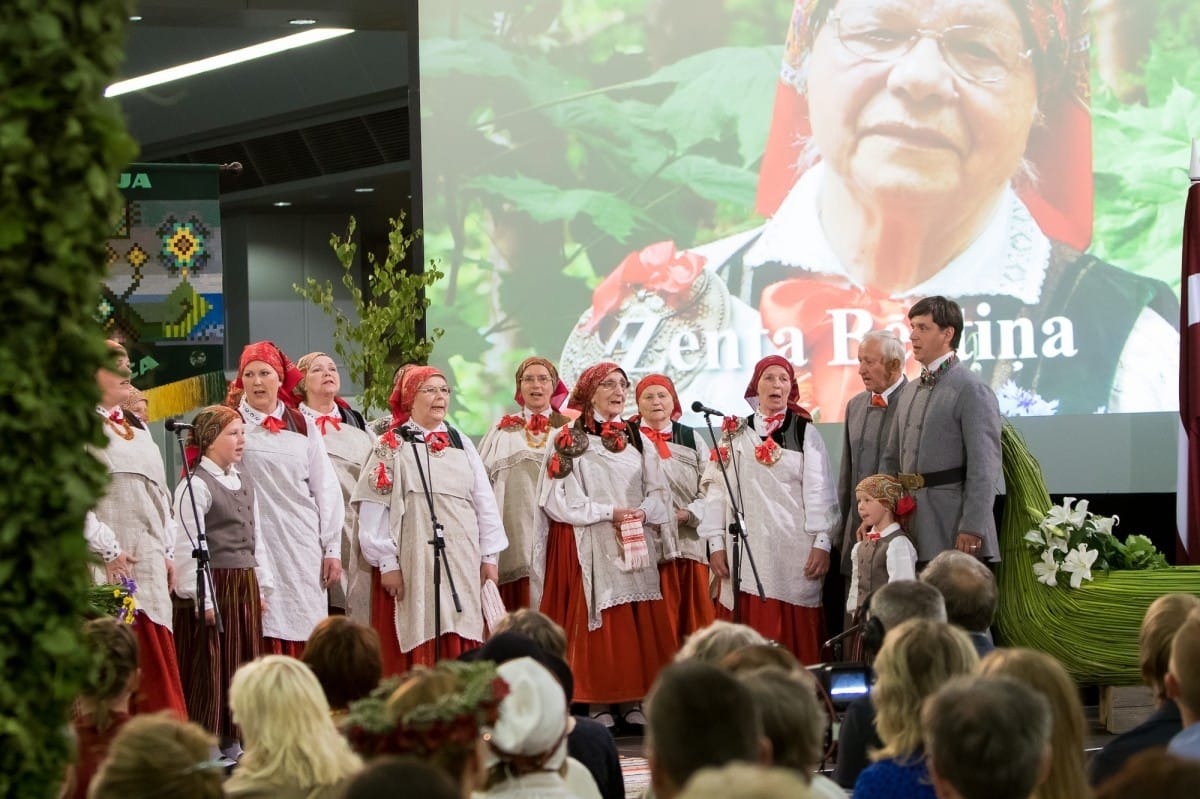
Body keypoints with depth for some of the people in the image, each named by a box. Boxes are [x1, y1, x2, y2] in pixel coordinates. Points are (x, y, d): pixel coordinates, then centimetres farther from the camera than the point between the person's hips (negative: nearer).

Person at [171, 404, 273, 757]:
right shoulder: (195, 485, -11)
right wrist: (204, 598, -18)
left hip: (245, 584, 8)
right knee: (209, 664, -3)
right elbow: (190, 547, -15)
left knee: (244, 661, 10)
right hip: (213, 586, -8)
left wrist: (263, 587, 15)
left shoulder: (245, 483, 15)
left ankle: (231, 739, 18)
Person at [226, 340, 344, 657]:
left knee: (302, 647, -1)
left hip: (302, 548, 3)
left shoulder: (303, 427, 13)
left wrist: (332, 548, 8)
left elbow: (326, 489, 13)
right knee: (260, 645, -7)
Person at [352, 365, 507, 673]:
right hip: (413, 564, -4)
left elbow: (484, 501, 15)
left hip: (463, 563, 4)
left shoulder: (462, 444, 14)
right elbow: (375, 509, -5)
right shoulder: (392, 447, 1)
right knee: (419, 650, -5)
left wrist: (490, 557, 9)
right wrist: (387, 563, -10)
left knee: (461, 650, 0)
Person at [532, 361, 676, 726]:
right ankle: (598, 704, -2)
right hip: (589, 545, -4)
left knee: (640, 624, 0)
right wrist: (608, 512, -13)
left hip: (635, 543, 4)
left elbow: (659, 493, 12)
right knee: (597, 624, -6)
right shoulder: (569, 441, 0)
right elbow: (558, 499, -7)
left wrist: (643, 511, -10)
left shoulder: (637, 440, 14)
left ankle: (633, 701, 5)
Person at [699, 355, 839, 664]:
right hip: (746, 547, 1)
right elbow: (717, 488, 8)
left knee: (795, 634, -5)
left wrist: (822, 543, -7)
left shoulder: (805, 432, 7)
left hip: (793, 549, -1)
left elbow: (819, 491, 2)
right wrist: (716, 543, 1)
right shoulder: (736, 433, 11)